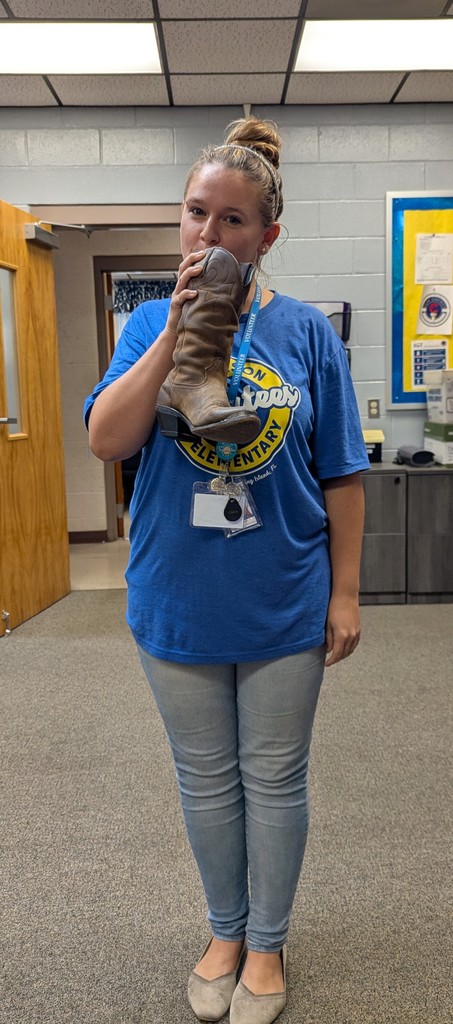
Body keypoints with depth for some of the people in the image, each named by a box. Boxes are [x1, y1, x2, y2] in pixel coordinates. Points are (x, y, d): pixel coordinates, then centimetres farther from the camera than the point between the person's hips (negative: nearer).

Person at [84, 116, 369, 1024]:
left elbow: (341, 477, -2)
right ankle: (225, 932, 42)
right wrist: (180, 330, -20)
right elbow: (106, 440, -14)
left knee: (274, 780, 15)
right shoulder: (151, 323, 0)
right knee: (206, 779, 17)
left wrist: (345, 593, -3)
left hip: (284, 601, -1)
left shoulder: (306, 332, -4)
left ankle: (267, 944, 39)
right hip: (178, 598, 2)